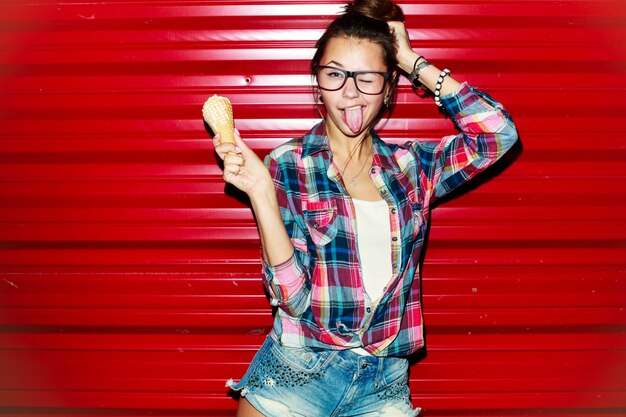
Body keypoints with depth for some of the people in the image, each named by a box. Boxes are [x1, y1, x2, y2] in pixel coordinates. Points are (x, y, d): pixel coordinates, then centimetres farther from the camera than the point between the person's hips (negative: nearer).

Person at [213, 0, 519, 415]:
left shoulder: (411, 167, 4)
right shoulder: (287, 165, -6)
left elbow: (500, 133, -10)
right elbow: (294, 297, -12)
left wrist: (415, 63, -5)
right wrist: (261, 192, -23)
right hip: (297, 376, -2)